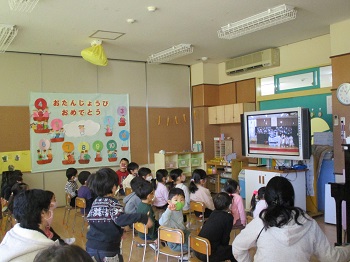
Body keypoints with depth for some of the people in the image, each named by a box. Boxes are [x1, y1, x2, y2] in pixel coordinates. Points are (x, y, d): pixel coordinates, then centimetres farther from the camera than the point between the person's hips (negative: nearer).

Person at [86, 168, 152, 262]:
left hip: (91, 247, 6)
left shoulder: (95, 202, 6)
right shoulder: (113, 203, -14)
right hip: (108, 249, -6)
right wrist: (143, 217, -34)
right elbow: (120, 220, -31)